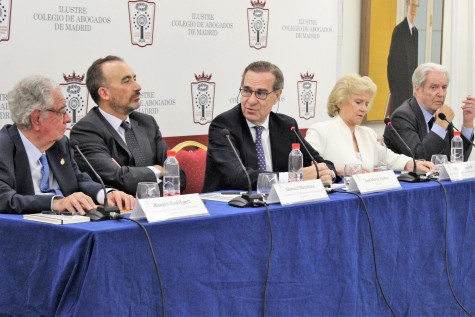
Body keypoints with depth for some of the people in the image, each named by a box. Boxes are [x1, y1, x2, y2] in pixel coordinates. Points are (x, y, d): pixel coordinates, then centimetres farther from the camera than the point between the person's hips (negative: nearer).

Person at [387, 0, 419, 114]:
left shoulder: (415, 31, 14)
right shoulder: (399, 30, -11)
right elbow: (392, 60, -13)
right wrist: (393, 86, -15)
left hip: (410, 86, 8)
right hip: (399, 84, -8)